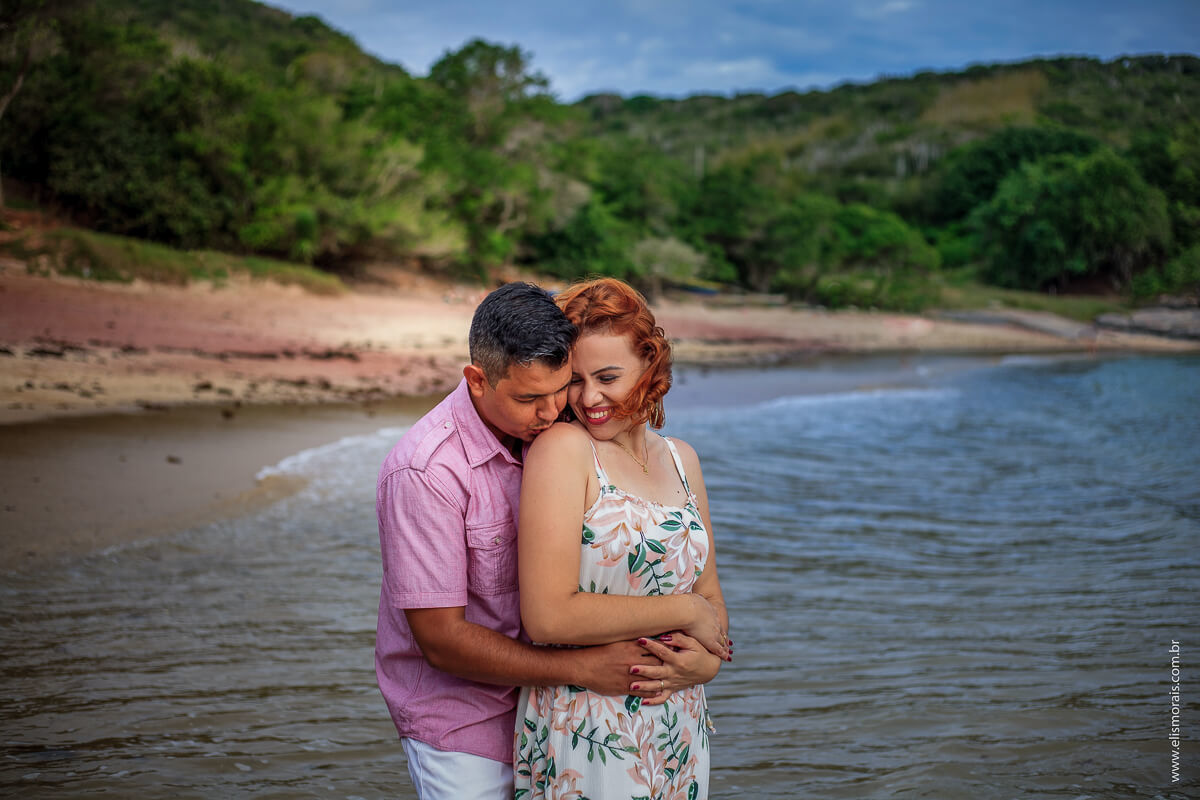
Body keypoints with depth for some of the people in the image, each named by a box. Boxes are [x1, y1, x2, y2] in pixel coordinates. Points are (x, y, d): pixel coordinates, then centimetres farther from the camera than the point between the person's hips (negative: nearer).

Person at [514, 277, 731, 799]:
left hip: (680, 735, 6)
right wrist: (683, 610, -14)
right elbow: (547, 617, -22)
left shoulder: (680, 459, 8)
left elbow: (709, 593, 13)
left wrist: (711, 657, -9)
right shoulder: (562, 449, -13)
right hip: (583, 742, -6)